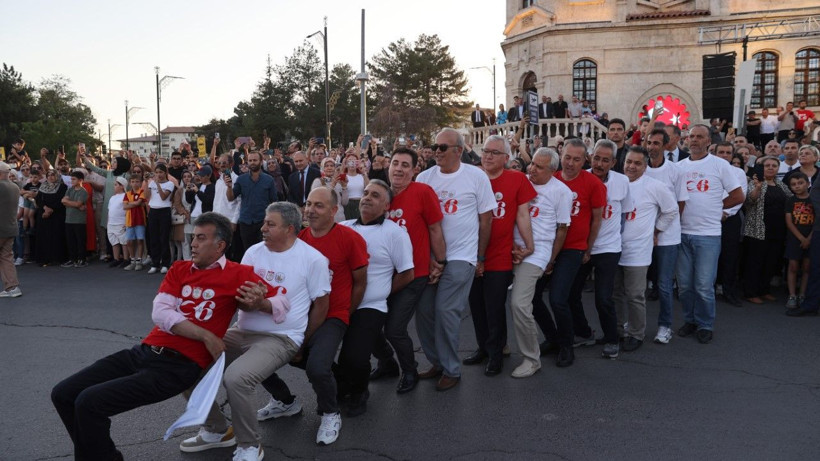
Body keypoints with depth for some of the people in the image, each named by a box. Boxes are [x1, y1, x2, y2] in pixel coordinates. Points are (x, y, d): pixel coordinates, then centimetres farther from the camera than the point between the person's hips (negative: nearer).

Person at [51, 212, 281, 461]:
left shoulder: (236, 274, -2)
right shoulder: (179, 269, 13)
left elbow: (281, 297, -1)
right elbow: (160, 313, -1)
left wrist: (257, 302, -22)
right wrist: (205, 335, -12)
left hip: (178, 365, -7)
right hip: (143, 351, 7)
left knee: (89, 402, -19)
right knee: (63, 394, 3)